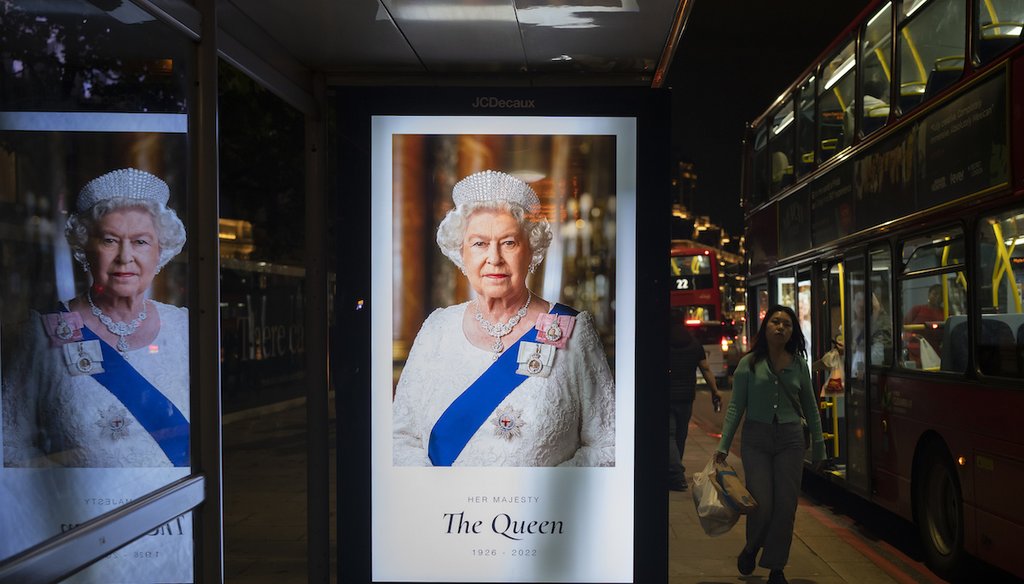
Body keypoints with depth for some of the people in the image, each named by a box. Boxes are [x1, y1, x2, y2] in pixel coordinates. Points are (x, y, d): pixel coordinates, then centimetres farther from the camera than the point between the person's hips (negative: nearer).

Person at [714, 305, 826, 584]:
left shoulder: (799, 365, 6)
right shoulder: (749, 364, 0)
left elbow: (810, 408, 13)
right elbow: (735, 407, 1)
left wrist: (819, 446, 13)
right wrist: (723, 446, -4)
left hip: (790, 439, 2)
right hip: (756, 438, -2)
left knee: (786, 506, 1)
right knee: (761, 505, -7)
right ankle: (751, 548, 26)